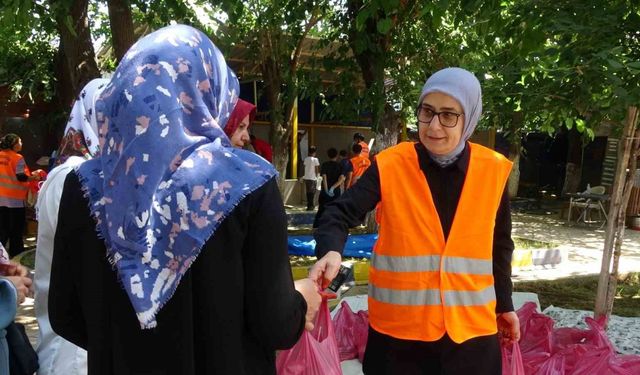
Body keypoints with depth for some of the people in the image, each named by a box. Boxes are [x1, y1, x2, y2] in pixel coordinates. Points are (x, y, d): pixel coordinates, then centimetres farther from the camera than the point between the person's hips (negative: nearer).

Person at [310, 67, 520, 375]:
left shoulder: (492, 170, -2)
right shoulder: (390, 166, -9)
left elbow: (499, 245, 9)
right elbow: (341, 213, -13)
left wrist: (504, 304, 15)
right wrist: (330, 251, -33)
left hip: (471, 327, 2)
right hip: (399, 326, -2)